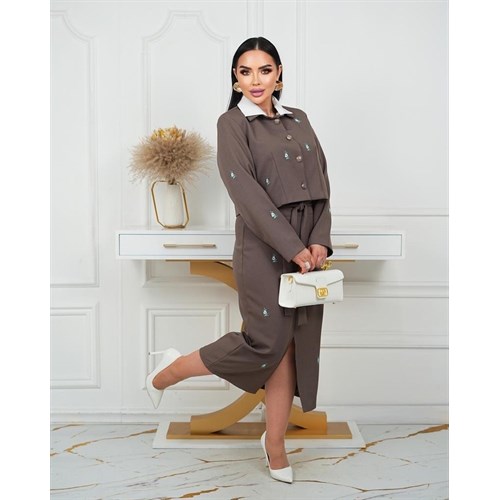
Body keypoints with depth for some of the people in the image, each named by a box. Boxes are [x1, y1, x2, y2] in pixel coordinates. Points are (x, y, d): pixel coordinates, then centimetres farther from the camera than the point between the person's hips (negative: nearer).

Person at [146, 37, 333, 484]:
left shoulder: (298, 119, 14)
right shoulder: (233, 123, -2)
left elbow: (322, 182, 9)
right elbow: (247, 192, -13)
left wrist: (320, 241, -6)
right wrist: (293, 247, -18)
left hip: (307, 248, 6)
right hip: (264, 249, -5)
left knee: (294, 346, 6)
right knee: (267, 342, -6)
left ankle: (275, 445, 20)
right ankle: (169, 371, 16)